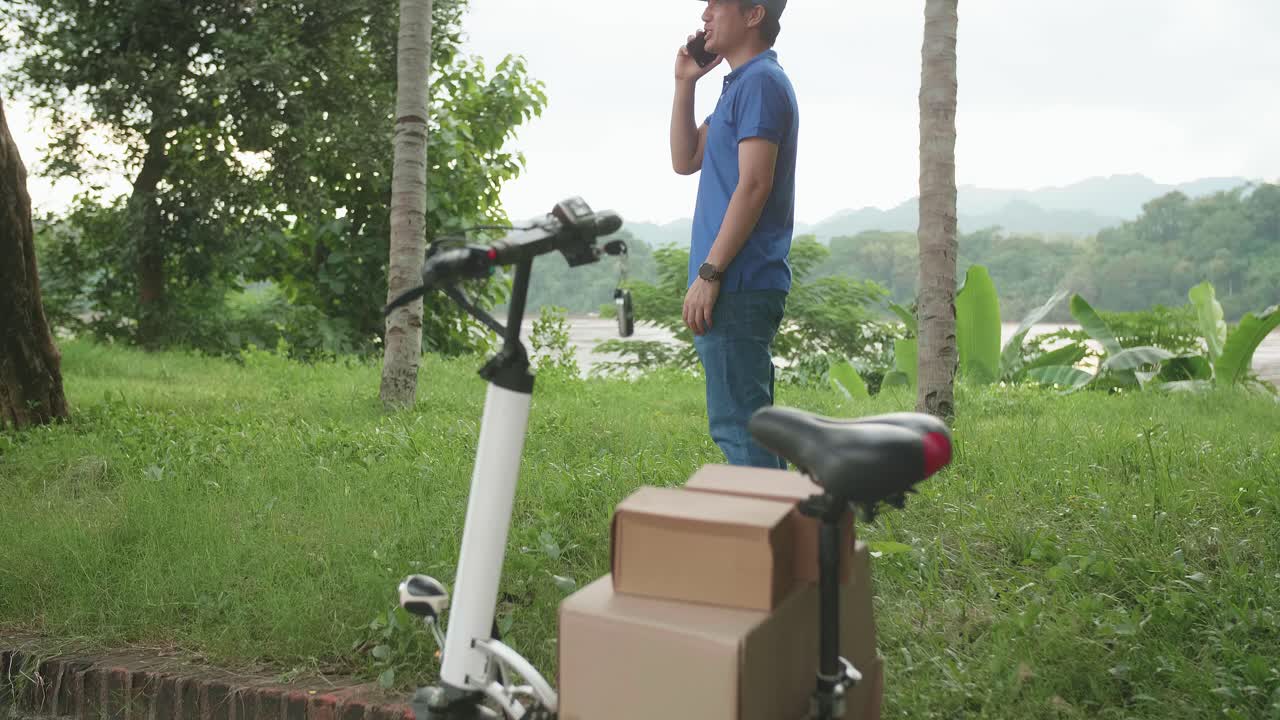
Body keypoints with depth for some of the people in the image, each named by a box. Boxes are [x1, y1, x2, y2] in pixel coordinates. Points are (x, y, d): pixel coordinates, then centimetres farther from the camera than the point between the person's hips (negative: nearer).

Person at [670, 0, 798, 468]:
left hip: (738, 286, -10)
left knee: (736, 422, -9)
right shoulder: (741, 84, 20)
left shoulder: (760, 82, -11)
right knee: (750, 419, 15)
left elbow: (753, 184, -19)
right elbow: (685, 160, 22)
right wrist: (684, 83, 15)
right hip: (742, 286, 10)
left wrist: (708, 273, -21)